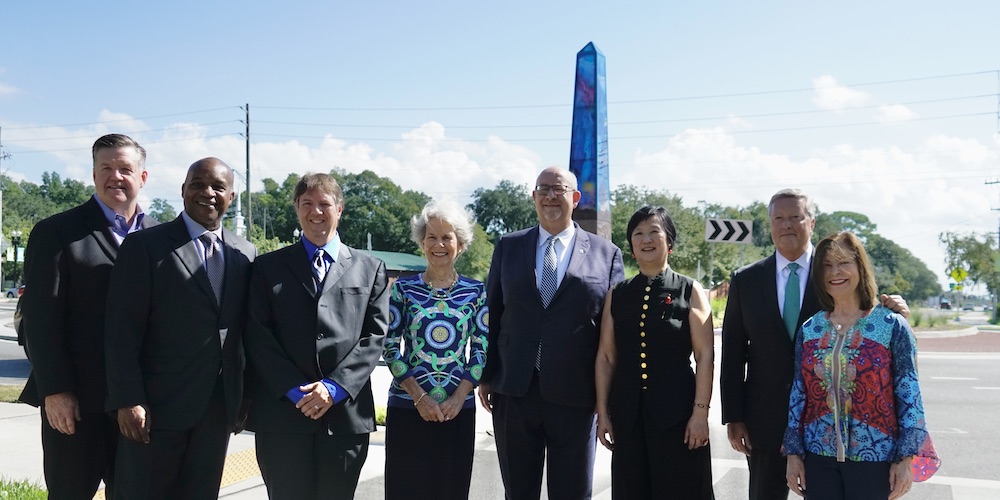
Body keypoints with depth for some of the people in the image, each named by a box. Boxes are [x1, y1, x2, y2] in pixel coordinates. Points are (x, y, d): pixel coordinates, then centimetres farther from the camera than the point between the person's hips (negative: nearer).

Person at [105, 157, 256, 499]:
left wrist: (245, 395, 10)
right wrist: (128, 401, -14)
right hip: (158, 406, -4)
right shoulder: (145, 246, -4)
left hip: (219, 408, 4)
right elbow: (123, 331, -8)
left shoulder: (245, 253, 8)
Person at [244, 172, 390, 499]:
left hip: (346, 413, 1)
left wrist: (334, 386, -10)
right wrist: (295, 390, -10)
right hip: (282, 412, 0)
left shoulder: (370, 269, 11)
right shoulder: (269, 267, 10)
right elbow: (257, 336, 1)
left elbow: (375, 335, 3)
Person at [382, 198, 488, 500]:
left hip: (458, 409, 1)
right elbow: (390, 346, -1)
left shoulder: (476, 291, 3)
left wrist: (459, 397, -8)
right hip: (407, 407, -1)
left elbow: (482, 349, 3)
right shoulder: (403, 288, 1)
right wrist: (419, 396, -10)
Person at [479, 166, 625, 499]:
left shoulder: (606, 254, 3)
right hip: (514, 393, 2)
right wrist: (486, 377, 7)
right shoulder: (508, 247, 8)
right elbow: (493, 313, 10)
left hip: (575, 396, -1)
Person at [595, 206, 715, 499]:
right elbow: (606, 356, 8)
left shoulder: (690, 291, 0)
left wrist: (700, 411, -10)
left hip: (677, 412, -3)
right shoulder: (617, 295, 8)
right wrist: (602, 412, 4)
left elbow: (705, 355, -4)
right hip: (628, 414, 3)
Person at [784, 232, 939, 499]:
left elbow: (909, 394, -6)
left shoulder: (892, 326, -6)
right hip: (818, 456, 3)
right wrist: (794, 453, 4)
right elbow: (798, 393, 5)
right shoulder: (809, 330, 3)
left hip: (874, 459, -2)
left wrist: (906, 459, -8)